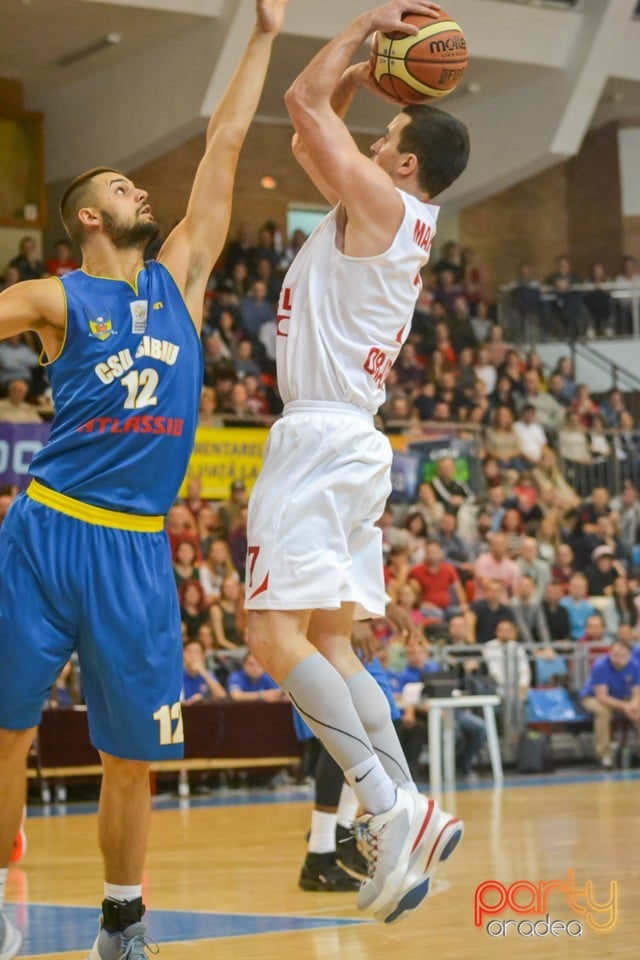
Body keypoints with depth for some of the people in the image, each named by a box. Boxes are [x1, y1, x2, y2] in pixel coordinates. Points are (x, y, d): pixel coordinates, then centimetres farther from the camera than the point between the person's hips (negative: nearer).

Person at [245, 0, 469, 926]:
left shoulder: (382, 203, -10)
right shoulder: (392, 218, 16)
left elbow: (304, 99, -6)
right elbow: (312, 130, 28)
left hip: (321, 437, -10)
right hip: (352, 443, 10)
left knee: (276, 635, -15)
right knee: (327, 640, 13)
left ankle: (389, 806, -21)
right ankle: (411, 809, 8)